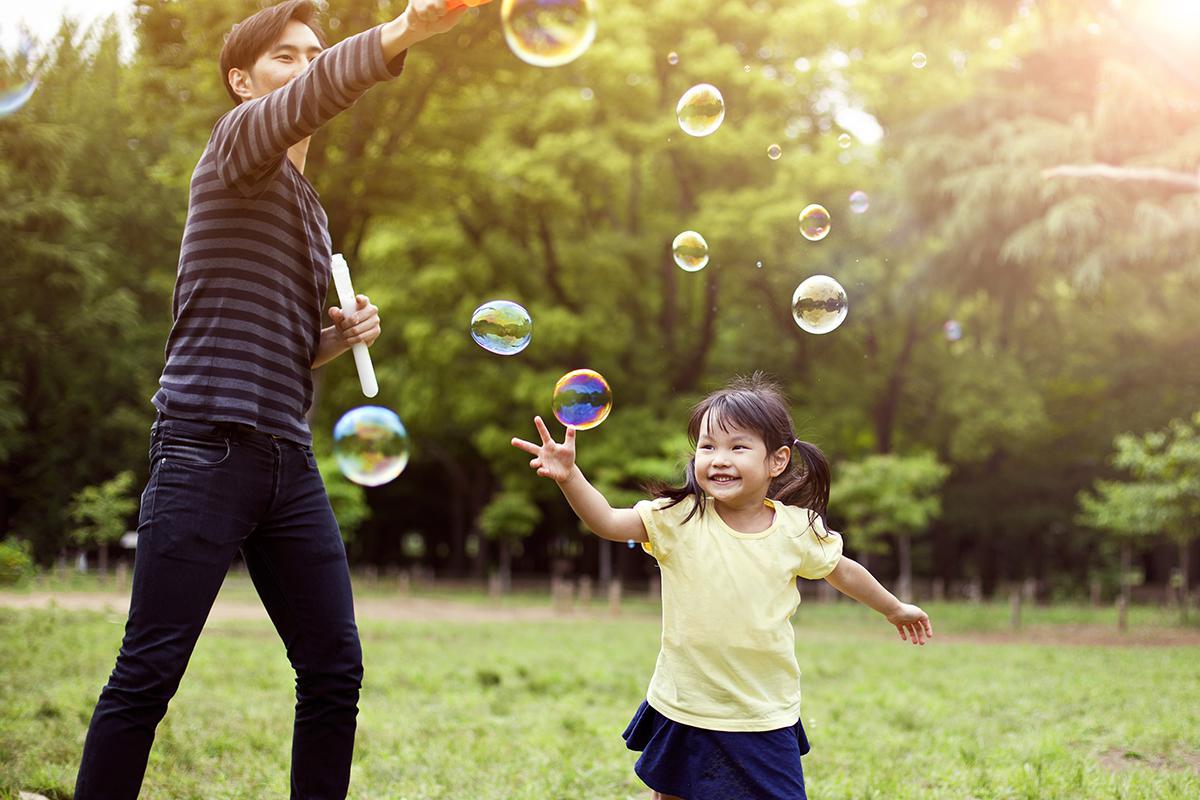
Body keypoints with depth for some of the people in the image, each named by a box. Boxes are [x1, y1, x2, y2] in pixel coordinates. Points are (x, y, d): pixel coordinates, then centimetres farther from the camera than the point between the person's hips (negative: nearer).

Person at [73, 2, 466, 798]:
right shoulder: (238, 144, 0)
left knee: (334, 668, 4)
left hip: (289, 462, 8)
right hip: (208, 452, -8)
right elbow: (314, 94, -24)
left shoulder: (309, 206, 23)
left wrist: (341, 336, 8)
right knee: (149, 673, -5)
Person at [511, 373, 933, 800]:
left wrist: (894, 609, 25)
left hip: (765, 717, 0)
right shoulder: (678, 518, -11)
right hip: (683, 712, 0)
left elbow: (843, 571, 11)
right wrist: (570, 476, -40)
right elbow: (608, 521, -23)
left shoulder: (797, 529, -7)